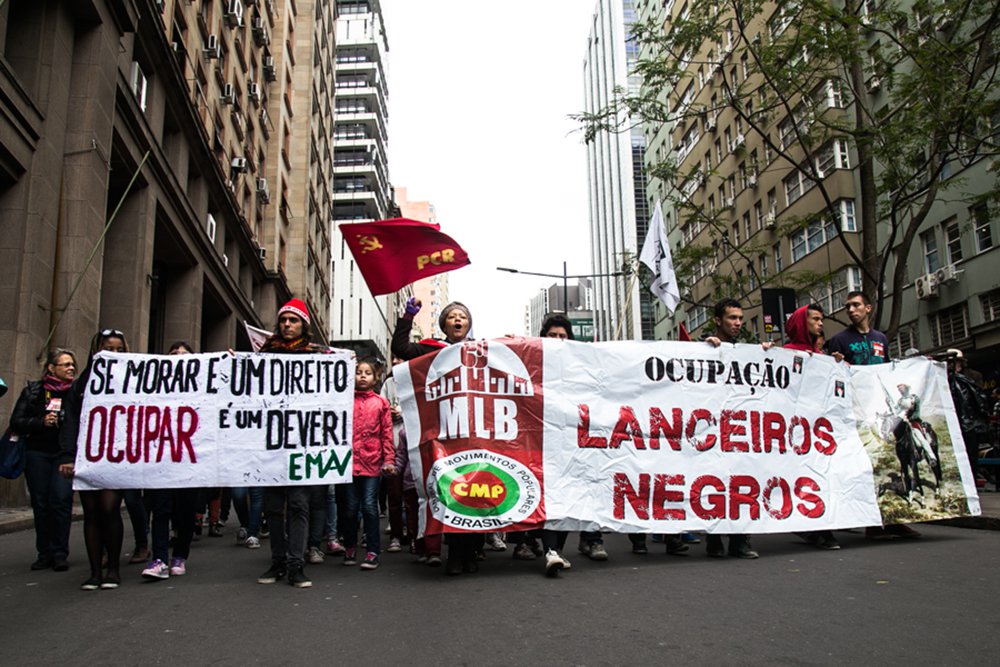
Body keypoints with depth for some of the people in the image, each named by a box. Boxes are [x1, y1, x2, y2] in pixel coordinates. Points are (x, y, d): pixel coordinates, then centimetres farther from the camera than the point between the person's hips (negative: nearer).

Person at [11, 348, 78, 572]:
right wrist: (41, 422, -10)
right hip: (37, 454, 2)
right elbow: (16, 422, 3)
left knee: (61, 500, -10)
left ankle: (60, 554, -1)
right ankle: (44, 553, 15)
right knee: (41, 503, 5)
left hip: (66, 454, -2)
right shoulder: (33, 391, 7)